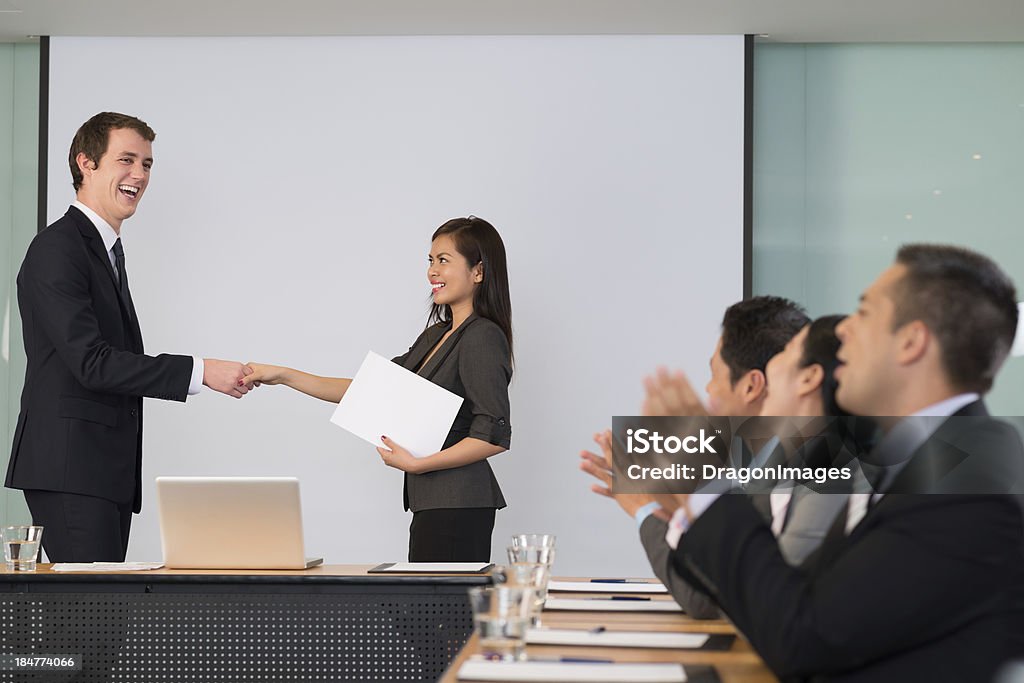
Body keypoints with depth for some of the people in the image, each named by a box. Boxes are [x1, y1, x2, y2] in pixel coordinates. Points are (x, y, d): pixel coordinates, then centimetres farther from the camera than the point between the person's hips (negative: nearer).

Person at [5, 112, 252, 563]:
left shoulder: (109, 251, 22)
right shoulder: (57, 249, -10)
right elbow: (90, 361, -19)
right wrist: (199, 372, -20)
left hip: (107, 472, 9)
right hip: (69, 470, -9)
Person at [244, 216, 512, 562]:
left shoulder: (483, 338, -10)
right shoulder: (435, 336, 18)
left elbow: (495, 436, -17)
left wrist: (416, 464, -17)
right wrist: (282, 375, 12)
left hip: (457, 504, -9)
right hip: (435, 504, 9)